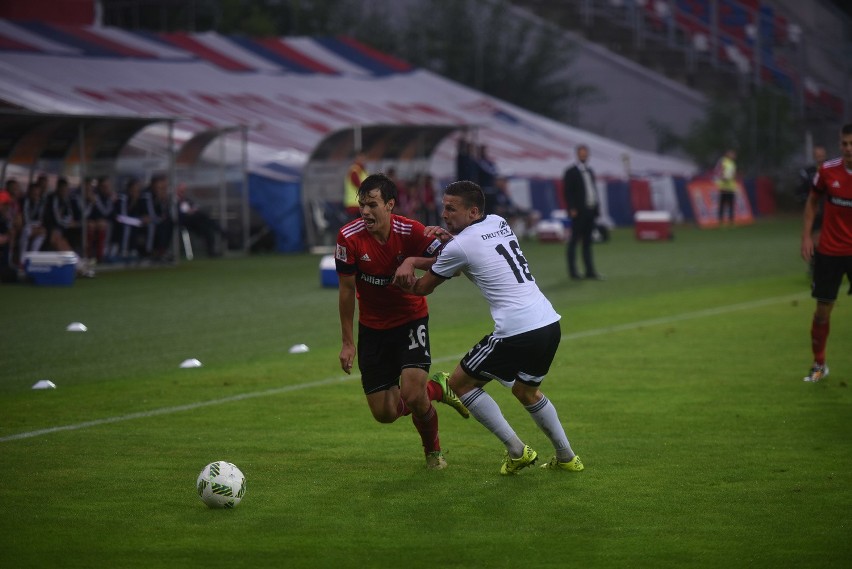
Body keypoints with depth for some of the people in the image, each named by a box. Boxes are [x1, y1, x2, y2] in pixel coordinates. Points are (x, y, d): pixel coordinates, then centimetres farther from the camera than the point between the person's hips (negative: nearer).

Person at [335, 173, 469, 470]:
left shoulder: (410, 231, -19)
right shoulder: (349, 237, -16)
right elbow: (347, 289, -7)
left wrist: (412, 262, -36)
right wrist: (347, 342, -5)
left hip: (411, 319, -2)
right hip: (372, 328, 2)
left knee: (412, 395, -20)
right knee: (385, 413, -1)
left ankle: (433, 451, 12)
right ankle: (436, 389, 30)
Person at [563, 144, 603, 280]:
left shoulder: (590, 171, 17)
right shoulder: (571, 172, -4)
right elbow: (567, 192, -10)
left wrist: (597, 207, 11)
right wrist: (572, 209, -17)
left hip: (590, 211, 7)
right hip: (579, 212, -7)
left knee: (587, 242, 9)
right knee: (574, 241, -2)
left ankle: (590, 271, 9)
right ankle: (573, 271, 2)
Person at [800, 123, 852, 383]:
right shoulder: (828, 171, -6)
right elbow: (813, 201, 9)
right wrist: (806, 235, 1)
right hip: (828, 251, 1)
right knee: (823, 308, 6)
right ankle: (819, 365, 22)